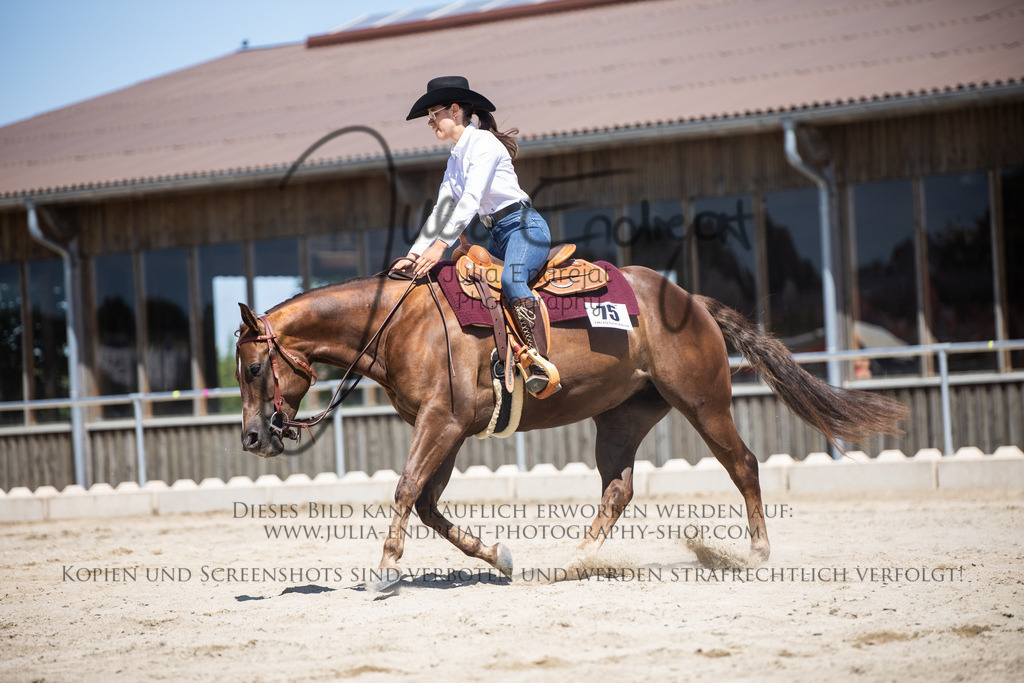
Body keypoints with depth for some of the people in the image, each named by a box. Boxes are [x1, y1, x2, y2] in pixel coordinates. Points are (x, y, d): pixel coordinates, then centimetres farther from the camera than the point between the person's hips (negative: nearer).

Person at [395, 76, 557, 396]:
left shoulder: (483, 143, -9)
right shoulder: (455, 159, 19)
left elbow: (471, 200, -20)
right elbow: (442, 210, 18)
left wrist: (441, 244, -26)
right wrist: (415, 254, 7)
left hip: (525, 226, -10)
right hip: (498, 236, 10)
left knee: (510, 279, -35)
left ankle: (539, 364, -45)